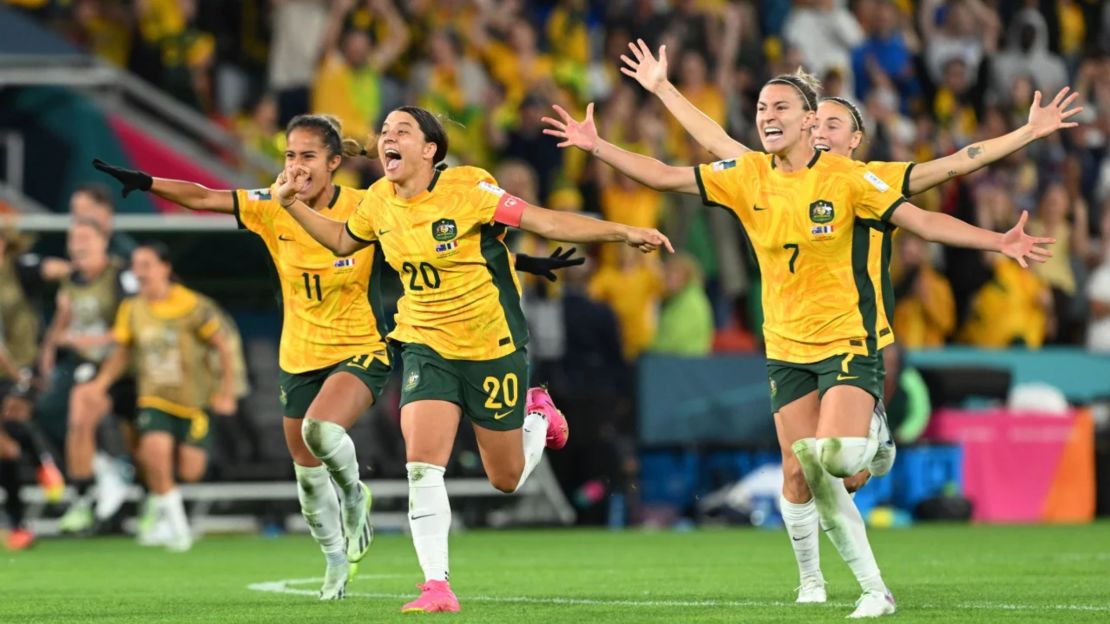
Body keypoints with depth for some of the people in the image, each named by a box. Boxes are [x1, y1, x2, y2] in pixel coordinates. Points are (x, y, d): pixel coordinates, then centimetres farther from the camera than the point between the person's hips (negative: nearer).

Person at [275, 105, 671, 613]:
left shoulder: (466, 189, -18)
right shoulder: (378, 202, -2)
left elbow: (545, 222, -18)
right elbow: (341, 241, 20)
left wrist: (623, 233, -24)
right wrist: (291, 204, 9)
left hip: (493, 347, -3)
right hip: (426, 346, 3)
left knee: (506, 479, 8)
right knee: (422, 462, -17)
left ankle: (538, 420, 42)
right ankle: (436, 586, -12)